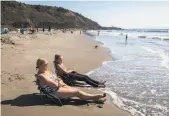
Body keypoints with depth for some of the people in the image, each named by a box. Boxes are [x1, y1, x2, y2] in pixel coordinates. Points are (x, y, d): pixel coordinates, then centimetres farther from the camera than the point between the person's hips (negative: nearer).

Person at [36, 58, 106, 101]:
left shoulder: (47, 71, 7)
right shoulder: (41, 76, -23)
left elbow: (57, 78, 15)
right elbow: (55, 85, -25)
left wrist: (60, 82, -7)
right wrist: (60, 83, -4)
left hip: (59, 86, 9)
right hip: (55, 92, -9)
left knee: (77, 90, 0)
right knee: (77, 92, -9)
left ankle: (96, 96, 1)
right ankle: (95, 97, 0)